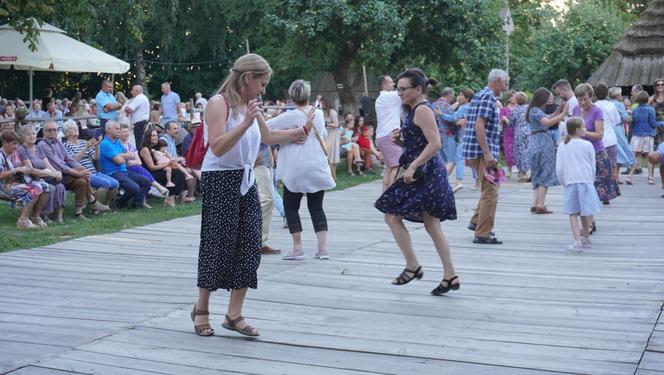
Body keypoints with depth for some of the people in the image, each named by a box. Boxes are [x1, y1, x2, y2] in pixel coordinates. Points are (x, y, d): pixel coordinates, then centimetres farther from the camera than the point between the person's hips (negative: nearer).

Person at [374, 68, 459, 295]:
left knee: (392, 216, -3)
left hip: (425, 174, -10)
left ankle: (412, 266, 3)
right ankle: (450, 276, 12)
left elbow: (435, 143, -23)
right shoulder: (415, 110, 17)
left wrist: (412, 167, -24)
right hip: (426, 174, 10)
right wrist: (400, 139, 7)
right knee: (432, 225, 10)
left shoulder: (422, 110, -14)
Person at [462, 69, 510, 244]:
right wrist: (487, 153, -24)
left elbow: (468, 123, 25)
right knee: (490, 192, -6)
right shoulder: (488, 97, -13)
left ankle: (476, 222, 27)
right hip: (482, 152, -10)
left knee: (489, 189, 22)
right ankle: (482, 233, -3)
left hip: (474, 151, 10)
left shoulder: (479, 95, 17)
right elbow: (479, 126, -22)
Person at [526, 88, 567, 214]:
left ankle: (535, 204, 11)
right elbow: (547, 122, -25)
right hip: (541, 143, -10)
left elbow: (548, 119, 20)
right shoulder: (535, 110, -14)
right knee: (546, 174, -7)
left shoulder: (536, 110, 16)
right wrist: (563, 114, -22)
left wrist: (558, 111, 12)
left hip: (537, 144, 10)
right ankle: (540, 205, -9)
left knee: (538, 175, 12)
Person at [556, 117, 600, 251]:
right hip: (585, 181, -1)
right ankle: (586, 238, 26)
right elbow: (593, 166, 4)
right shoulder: (587, 145, -3)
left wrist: (564, 182, 15)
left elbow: (559, 169, 1)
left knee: (573, 213, 3)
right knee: (585, 212, 12)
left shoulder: (562, 147, 2)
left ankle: (577, 241, -8)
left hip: (570, 184, 1)